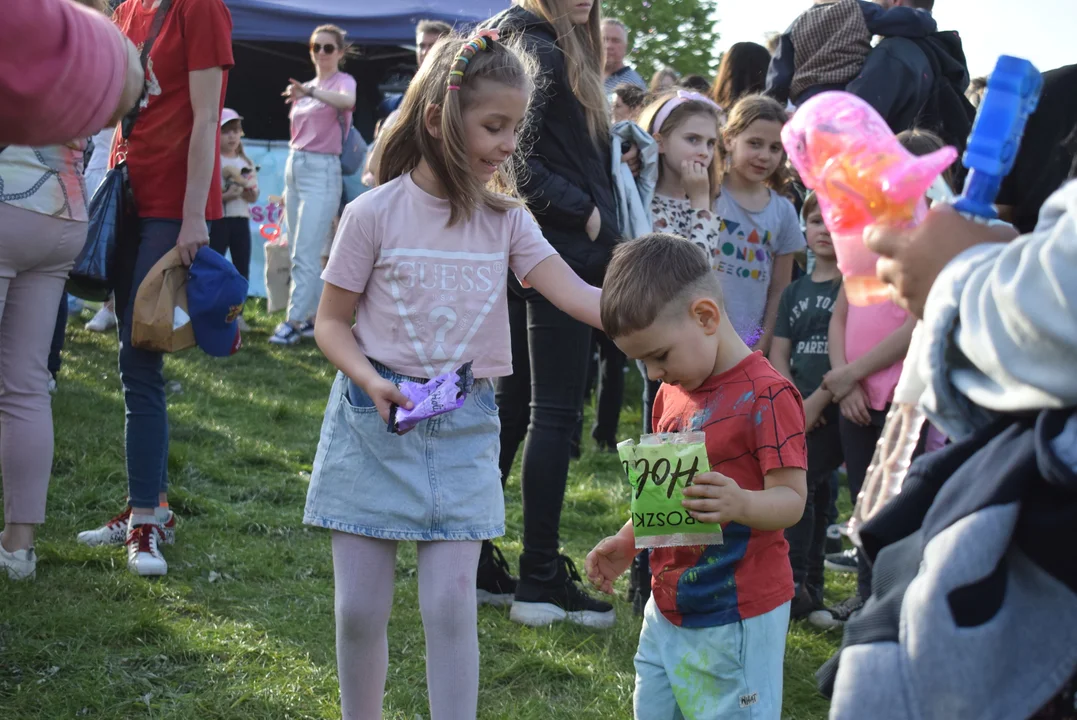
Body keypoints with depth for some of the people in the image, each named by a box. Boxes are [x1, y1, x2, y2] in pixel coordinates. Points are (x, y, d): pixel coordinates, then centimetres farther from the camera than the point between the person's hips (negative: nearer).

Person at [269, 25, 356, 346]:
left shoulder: (343, 81, -6)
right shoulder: (306, 88, 15)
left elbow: (348, 101, -32)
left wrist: (310, 92, -49)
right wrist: (288, 186, 17)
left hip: (322, 170, -8)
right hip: (294, 166, 8)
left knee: (305, 254, -11)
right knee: (298, 253, 10)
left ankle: (293, 322, -10)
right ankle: (313, 317, 17)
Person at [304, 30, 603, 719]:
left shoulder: (507, 221, 2)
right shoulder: (375, 213, -8)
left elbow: (576, 294, -9)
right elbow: (332, 322, -2)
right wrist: (372, 381, -19)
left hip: (464, 429, 2)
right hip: (374, 424, -2)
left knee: (451, 604, -4)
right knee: (361, 606, 4)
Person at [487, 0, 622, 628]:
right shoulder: (540, 51, -12)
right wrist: (582, 212, -17)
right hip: (561, 250, -10)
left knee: (515, 405, 13)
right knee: (556, 413, -5)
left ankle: (471, 558, 18)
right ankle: (541, 580, 0)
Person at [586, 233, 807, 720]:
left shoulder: (766, 395, -14)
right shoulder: (672, 394, 12)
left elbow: (791, 499, -18)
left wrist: (740, 504, -38)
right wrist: (626, 544, 8)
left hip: (736, 618, -8)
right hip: (668, 611, 8)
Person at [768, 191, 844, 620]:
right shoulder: (795, 292, 16)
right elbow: (778, 353, 11)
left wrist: (818, 399, -14)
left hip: (833, 406, -6)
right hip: (797, 408, 6)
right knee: (813, 492, 10)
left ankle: (795, 584, -12)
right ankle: (810, 588, 16)